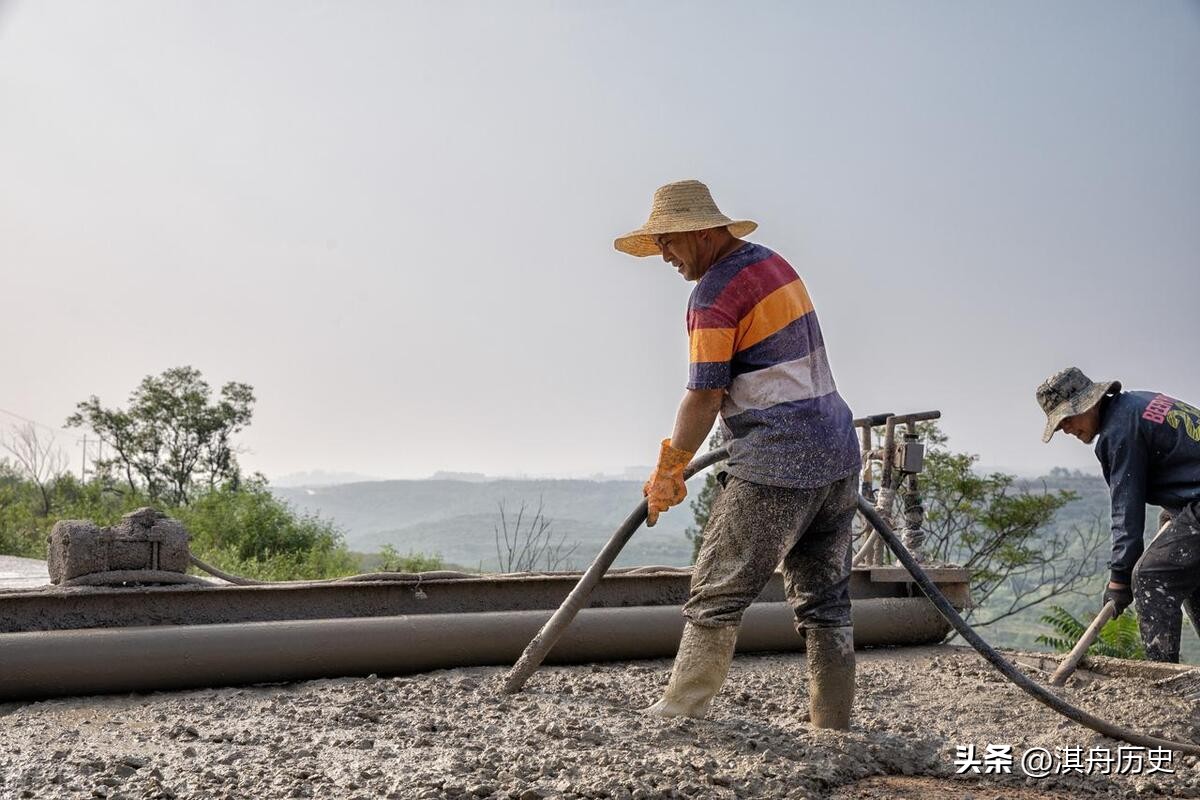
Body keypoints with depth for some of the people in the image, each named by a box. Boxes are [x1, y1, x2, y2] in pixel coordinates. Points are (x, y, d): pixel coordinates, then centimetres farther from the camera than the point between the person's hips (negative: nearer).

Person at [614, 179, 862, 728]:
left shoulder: (714, 294, -12)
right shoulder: (773, 262, 16)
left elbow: (704, 397, -13)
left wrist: (668, 470, -1)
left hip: (778, 467, -9)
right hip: (838, 454, 9)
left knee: (717, 595, -1)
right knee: (825, 600, 12)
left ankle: (677, 715, 5)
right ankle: (834, 726, 17)